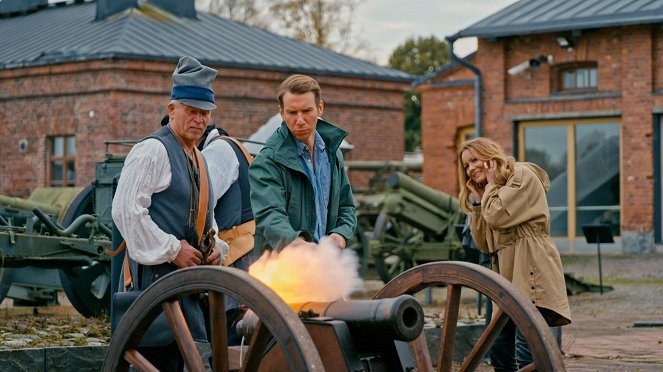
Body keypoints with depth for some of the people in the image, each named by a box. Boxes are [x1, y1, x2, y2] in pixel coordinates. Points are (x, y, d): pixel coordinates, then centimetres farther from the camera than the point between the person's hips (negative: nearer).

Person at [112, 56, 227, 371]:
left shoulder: (198, 159, 20)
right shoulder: (153, 150, -8)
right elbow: (126, 210, -17)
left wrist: (217, 248, 10)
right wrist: (172, 250, -16)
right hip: (158, 272, -9)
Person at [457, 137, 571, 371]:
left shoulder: (522, 175, 0)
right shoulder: (493, 193, 26)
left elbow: (498, 216, -14)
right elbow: (484, 244, 18)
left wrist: (491, 183, 2)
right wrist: (477, 199, 13)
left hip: (531, 275, -9)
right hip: (509, 282, 9)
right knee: (500, 352, 6)